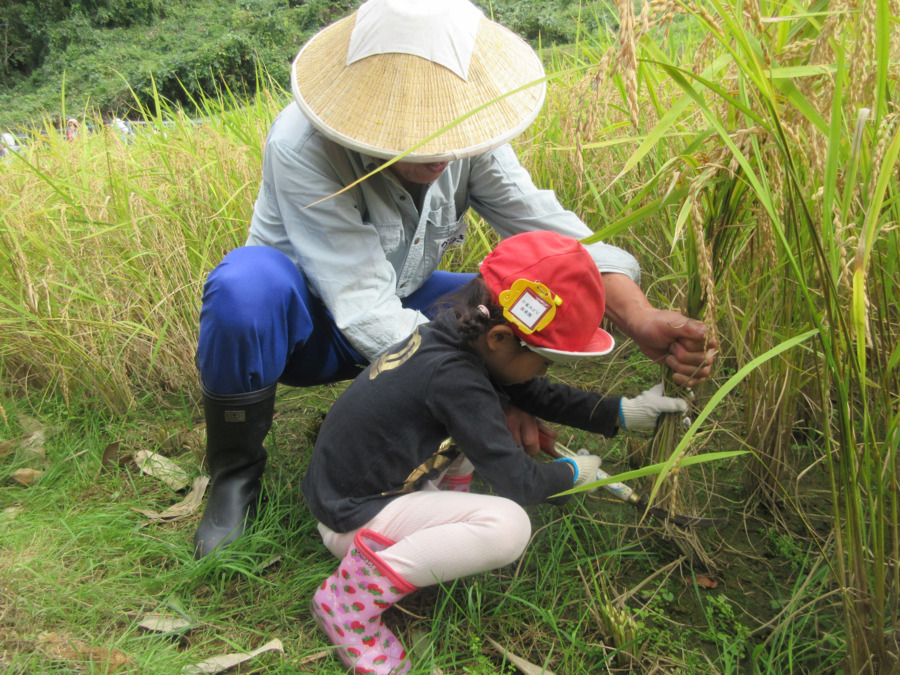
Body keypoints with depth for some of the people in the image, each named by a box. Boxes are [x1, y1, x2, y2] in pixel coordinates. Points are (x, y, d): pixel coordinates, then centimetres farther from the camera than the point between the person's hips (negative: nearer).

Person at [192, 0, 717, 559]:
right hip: (301, 323, -4)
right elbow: (367, 310, -35)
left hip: (402, 308, 4)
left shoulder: (466, 138, -16)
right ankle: (237, 474, -12)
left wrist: (639, 316, -37)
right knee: (248, 285, -39)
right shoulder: (303, 147, -31)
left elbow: (548, 228, -20)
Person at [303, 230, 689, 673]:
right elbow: (516, 482, -21)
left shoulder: (456, 338, -3)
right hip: (352, 519, -9)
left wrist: (623, 412, 7)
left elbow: (537, 394, 11)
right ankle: (349, 599, -16)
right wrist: (573, 473, -2)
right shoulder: (454, 378, -29)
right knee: (508, 525, -28)